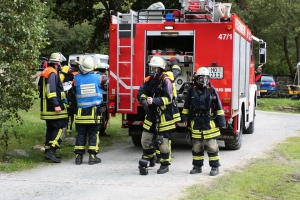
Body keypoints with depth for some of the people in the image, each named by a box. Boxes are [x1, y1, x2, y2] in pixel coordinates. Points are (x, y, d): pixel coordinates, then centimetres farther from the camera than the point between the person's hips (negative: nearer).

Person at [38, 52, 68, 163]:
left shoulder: (45, 72, 17)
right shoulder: (52, 73, -15)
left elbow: (40, 86, 27)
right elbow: (51, 91, -23)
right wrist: (56, 105, -26)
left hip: (46, 107, 10)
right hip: (53, 108, -10)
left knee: (50, 129, 15)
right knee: (58, 128, -9)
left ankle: (48, 150, 19)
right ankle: (51, 150, -15)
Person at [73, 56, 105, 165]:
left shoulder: (76, 79, -5)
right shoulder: (97, 77, -6)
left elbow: (73, 92, 9)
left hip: (81, 112, 1)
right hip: (94, 112, -1)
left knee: (81, 134, 8)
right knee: (93, 134, 5)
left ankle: (78, 156, 10)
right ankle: (92, 156, 5)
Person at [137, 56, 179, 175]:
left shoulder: (166, 81, -12)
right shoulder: (148, 80, 7)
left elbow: (168, 98, -20)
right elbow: (140, 93, -1)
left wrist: (154, 101, -31)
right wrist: (144, 100, -23)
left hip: (164, 115, -6)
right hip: (151, 114, 6)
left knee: (163, 141, 0)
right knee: (146, 138, 8)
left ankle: (165, 164, 12)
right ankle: (149, 159, 29)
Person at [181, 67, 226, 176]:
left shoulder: (212, 90, 0)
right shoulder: (192, 90, 5)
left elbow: (218, 107, 2)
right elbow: (186, 106, 12)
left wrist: (220, 121, 0)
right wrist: (185, 118, 7)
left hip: (209, 122, -2)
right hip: (195, 123, 2)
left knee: (212, 146, -2)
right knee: (196, 146, 9)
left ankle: (215, 167, 8)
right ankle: (197, 166, 20)